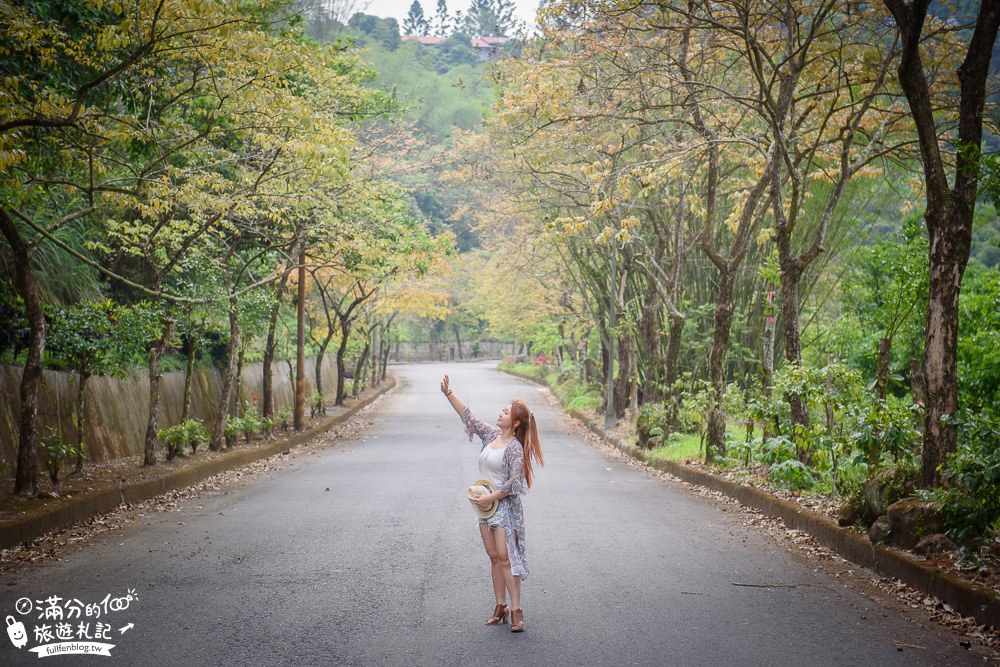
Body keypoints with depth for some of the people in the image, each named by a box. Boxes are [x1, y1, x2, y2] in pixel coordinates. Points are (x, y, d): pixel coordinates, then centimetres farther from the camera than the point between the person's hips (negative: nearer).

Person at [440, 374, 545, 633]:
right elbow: (468, 417, 8)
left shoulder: (515, 448, -15)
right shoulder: (491, 434, 5)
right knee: (494, 557, 11)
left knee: (506, 557, -9)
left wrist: (491, 497, -16)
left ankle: (516, 610, -5)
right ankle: (500, 607, 18)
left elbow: (514, 483, -18)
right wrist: (448, 393, 2)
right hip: (485, 505, 8)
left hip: (505, 506, -8)